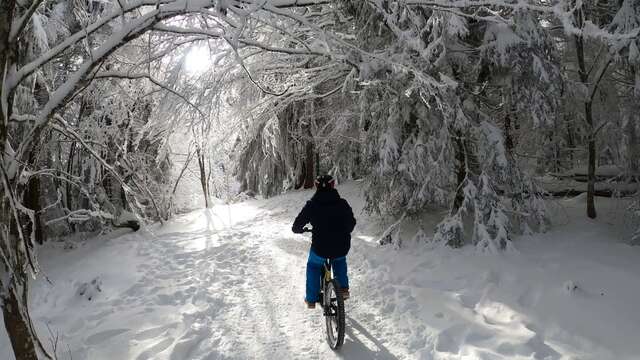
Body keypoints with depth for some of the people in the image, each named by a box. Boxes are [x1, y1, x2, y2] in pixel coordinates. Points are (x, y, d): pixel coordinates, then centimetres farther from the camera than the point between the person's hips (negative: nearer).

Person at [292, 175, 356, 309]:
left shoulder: (311, 205, -5)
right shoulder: (342, 203, 1)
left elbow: (297, 225, 1)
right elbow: (352, 223, 14)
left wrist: (299, 229, 25)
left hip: (320, 249, -2)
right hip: (342, 248, 2)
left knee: (313, 266, 30)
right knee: (339, 260, 37)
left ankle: (311, 299, 31)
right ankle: (343, 288, 26)